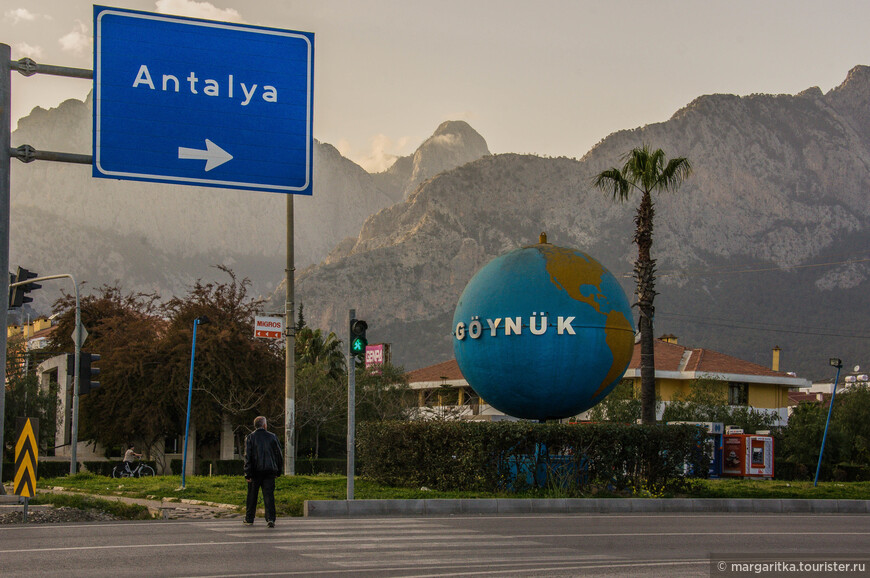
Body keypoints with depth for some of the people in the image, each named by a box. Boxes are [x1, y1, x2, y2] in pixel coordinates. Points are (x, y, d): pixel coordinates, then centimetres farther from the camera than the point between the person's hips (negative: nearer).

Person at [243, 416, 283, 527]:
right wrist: (278, 471, 15)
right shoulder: (272, 437, 4)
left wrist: (247, 474, -8)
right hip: (269, 471, 1)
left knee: (252, 496, 11)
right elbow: (278, 454, 6)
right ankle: (270, 519, -13)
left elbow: (248, 456, -7)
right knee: (269, 495, -1)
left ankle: (249, 519, 18)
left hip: (255, 471, -1)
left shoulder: (250, 437, -1)